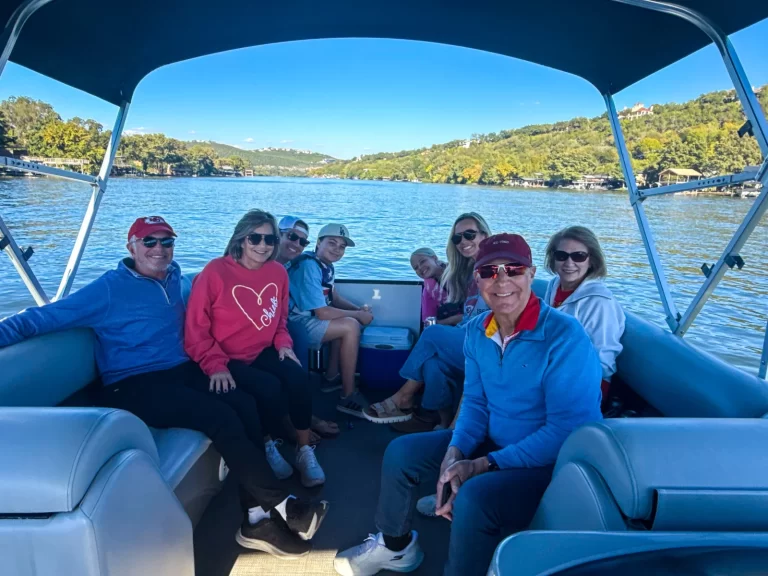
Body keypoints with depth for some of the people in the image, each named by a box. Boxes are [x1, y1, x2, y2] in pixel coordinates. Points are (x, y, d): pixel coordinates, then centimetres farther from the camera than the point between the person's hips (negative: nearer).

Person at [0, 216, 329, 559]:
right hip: (133, 386, -6)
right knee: (221, 417, -27)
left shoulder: (173, 278, 14)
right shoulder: (109, 288, -4)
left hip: (182, 371, 6)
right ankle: (281, 506, -15)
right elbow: (45, 316, -8)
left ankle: (258, 517, -16)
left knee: (244, 404, -20)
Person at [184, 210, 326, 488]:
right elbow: (196, 329, -13)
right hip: (229, 359, -4)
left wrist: (283, 343, -2)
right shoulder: (215, 271, -14)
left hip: (264, 352, 5)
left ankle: (304, 450, -4)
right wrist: (215, 365, -22)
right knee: (269, 387, -26)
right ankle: (268, 447, 4)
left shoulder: (278, 272, 2)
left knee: (298, 377, -21)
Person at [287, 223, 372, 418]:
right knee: (351, 326, -17)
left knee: (347, 321, 15)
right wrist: (358, 315, -12)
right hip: (293, 323, -10)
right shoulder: (309, 266, -21)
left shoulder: (326, 265, 8)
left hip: (306, 317, 10)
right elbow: (323, 313, -24)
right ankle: (348, 397, -11)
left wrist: (359, 309, 2)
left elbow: (335, 298, 20)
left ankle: (332, 377, 18)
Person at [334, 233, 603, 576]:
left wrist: (484, 466, -26)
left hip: (556, 462, -7)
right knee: (401, 453, 5)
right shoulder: (476, 331, -2)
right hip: (492, 443, 7)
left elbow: (568, 430, -26)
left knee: (475, 495, -34)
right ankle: (395, 546, 29)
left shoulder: (565, 335, -24)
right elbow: (476, 402, 5)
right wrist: (453, 455, -14)